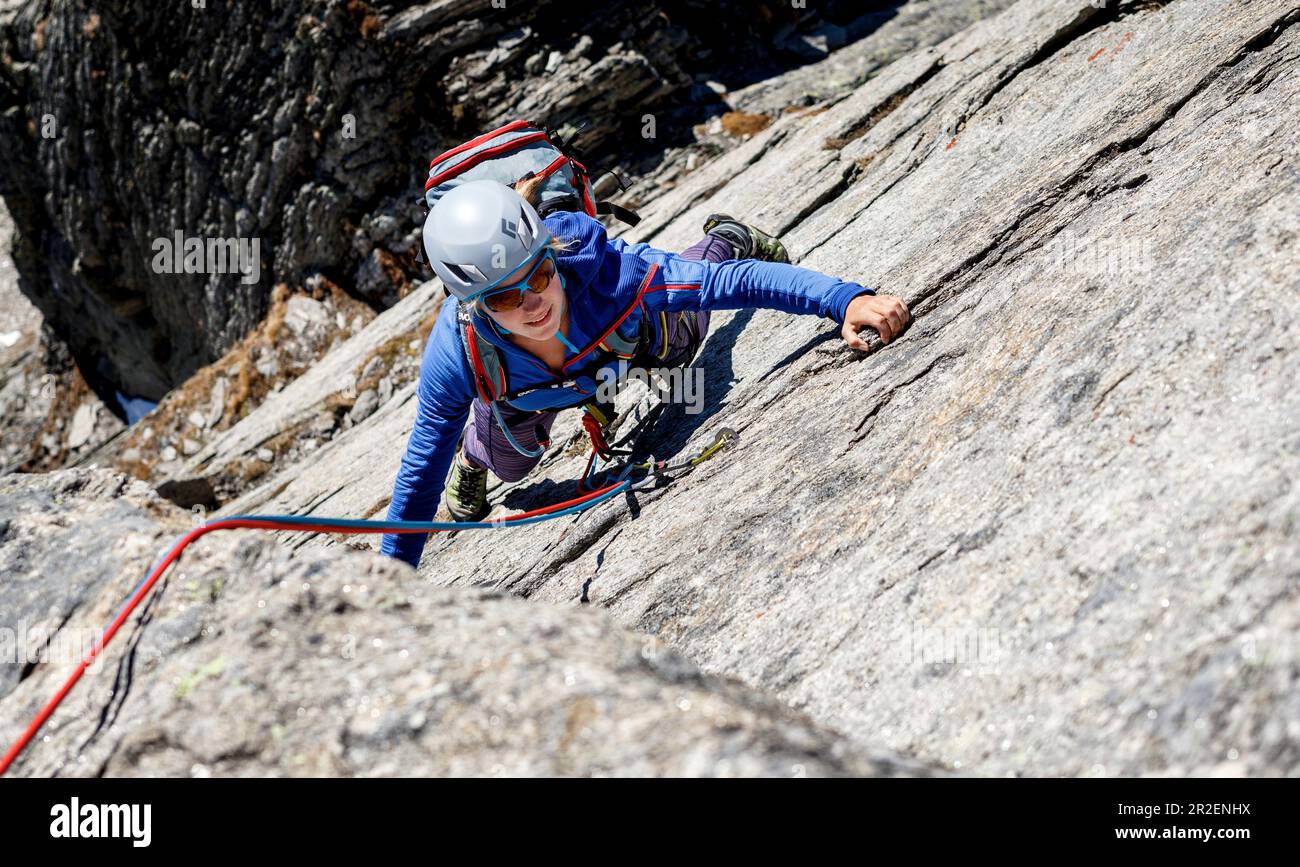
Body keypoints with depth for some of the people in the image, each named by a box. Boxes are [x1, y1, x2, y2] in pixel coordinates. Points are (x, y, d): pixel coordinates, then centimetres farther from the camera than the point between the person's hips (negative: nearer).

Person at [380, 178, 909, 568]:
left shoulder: (605, 272, -49)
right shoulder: (456, 356, -44)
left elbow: (741, 280, -47)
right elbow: (421, 470, -30)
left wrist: (848, 300, -60)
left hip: (632, 337, 0)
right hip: (514, 381, 0)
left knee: (679, 342, 32)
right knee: (509, 465, 24)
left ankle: (727, 239, 55)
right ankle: (472, 455, 58)